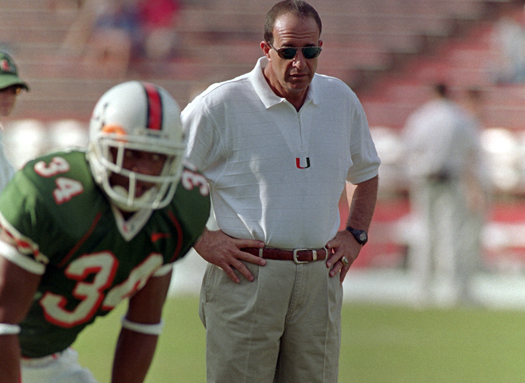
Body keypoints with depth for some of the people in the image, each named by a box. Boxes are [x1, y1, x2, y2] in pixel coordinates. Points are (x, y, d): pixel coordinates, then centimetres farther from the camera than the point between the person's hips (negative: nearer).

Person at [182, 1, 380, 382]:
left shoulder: (342, 100, 10)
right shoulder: (220, 105, -6)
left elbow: (366, 173, 27)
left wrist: (355, 235, 13)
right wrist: (201, 240, -7)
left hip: (320, 278, 4)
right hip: (245, 277, -4)